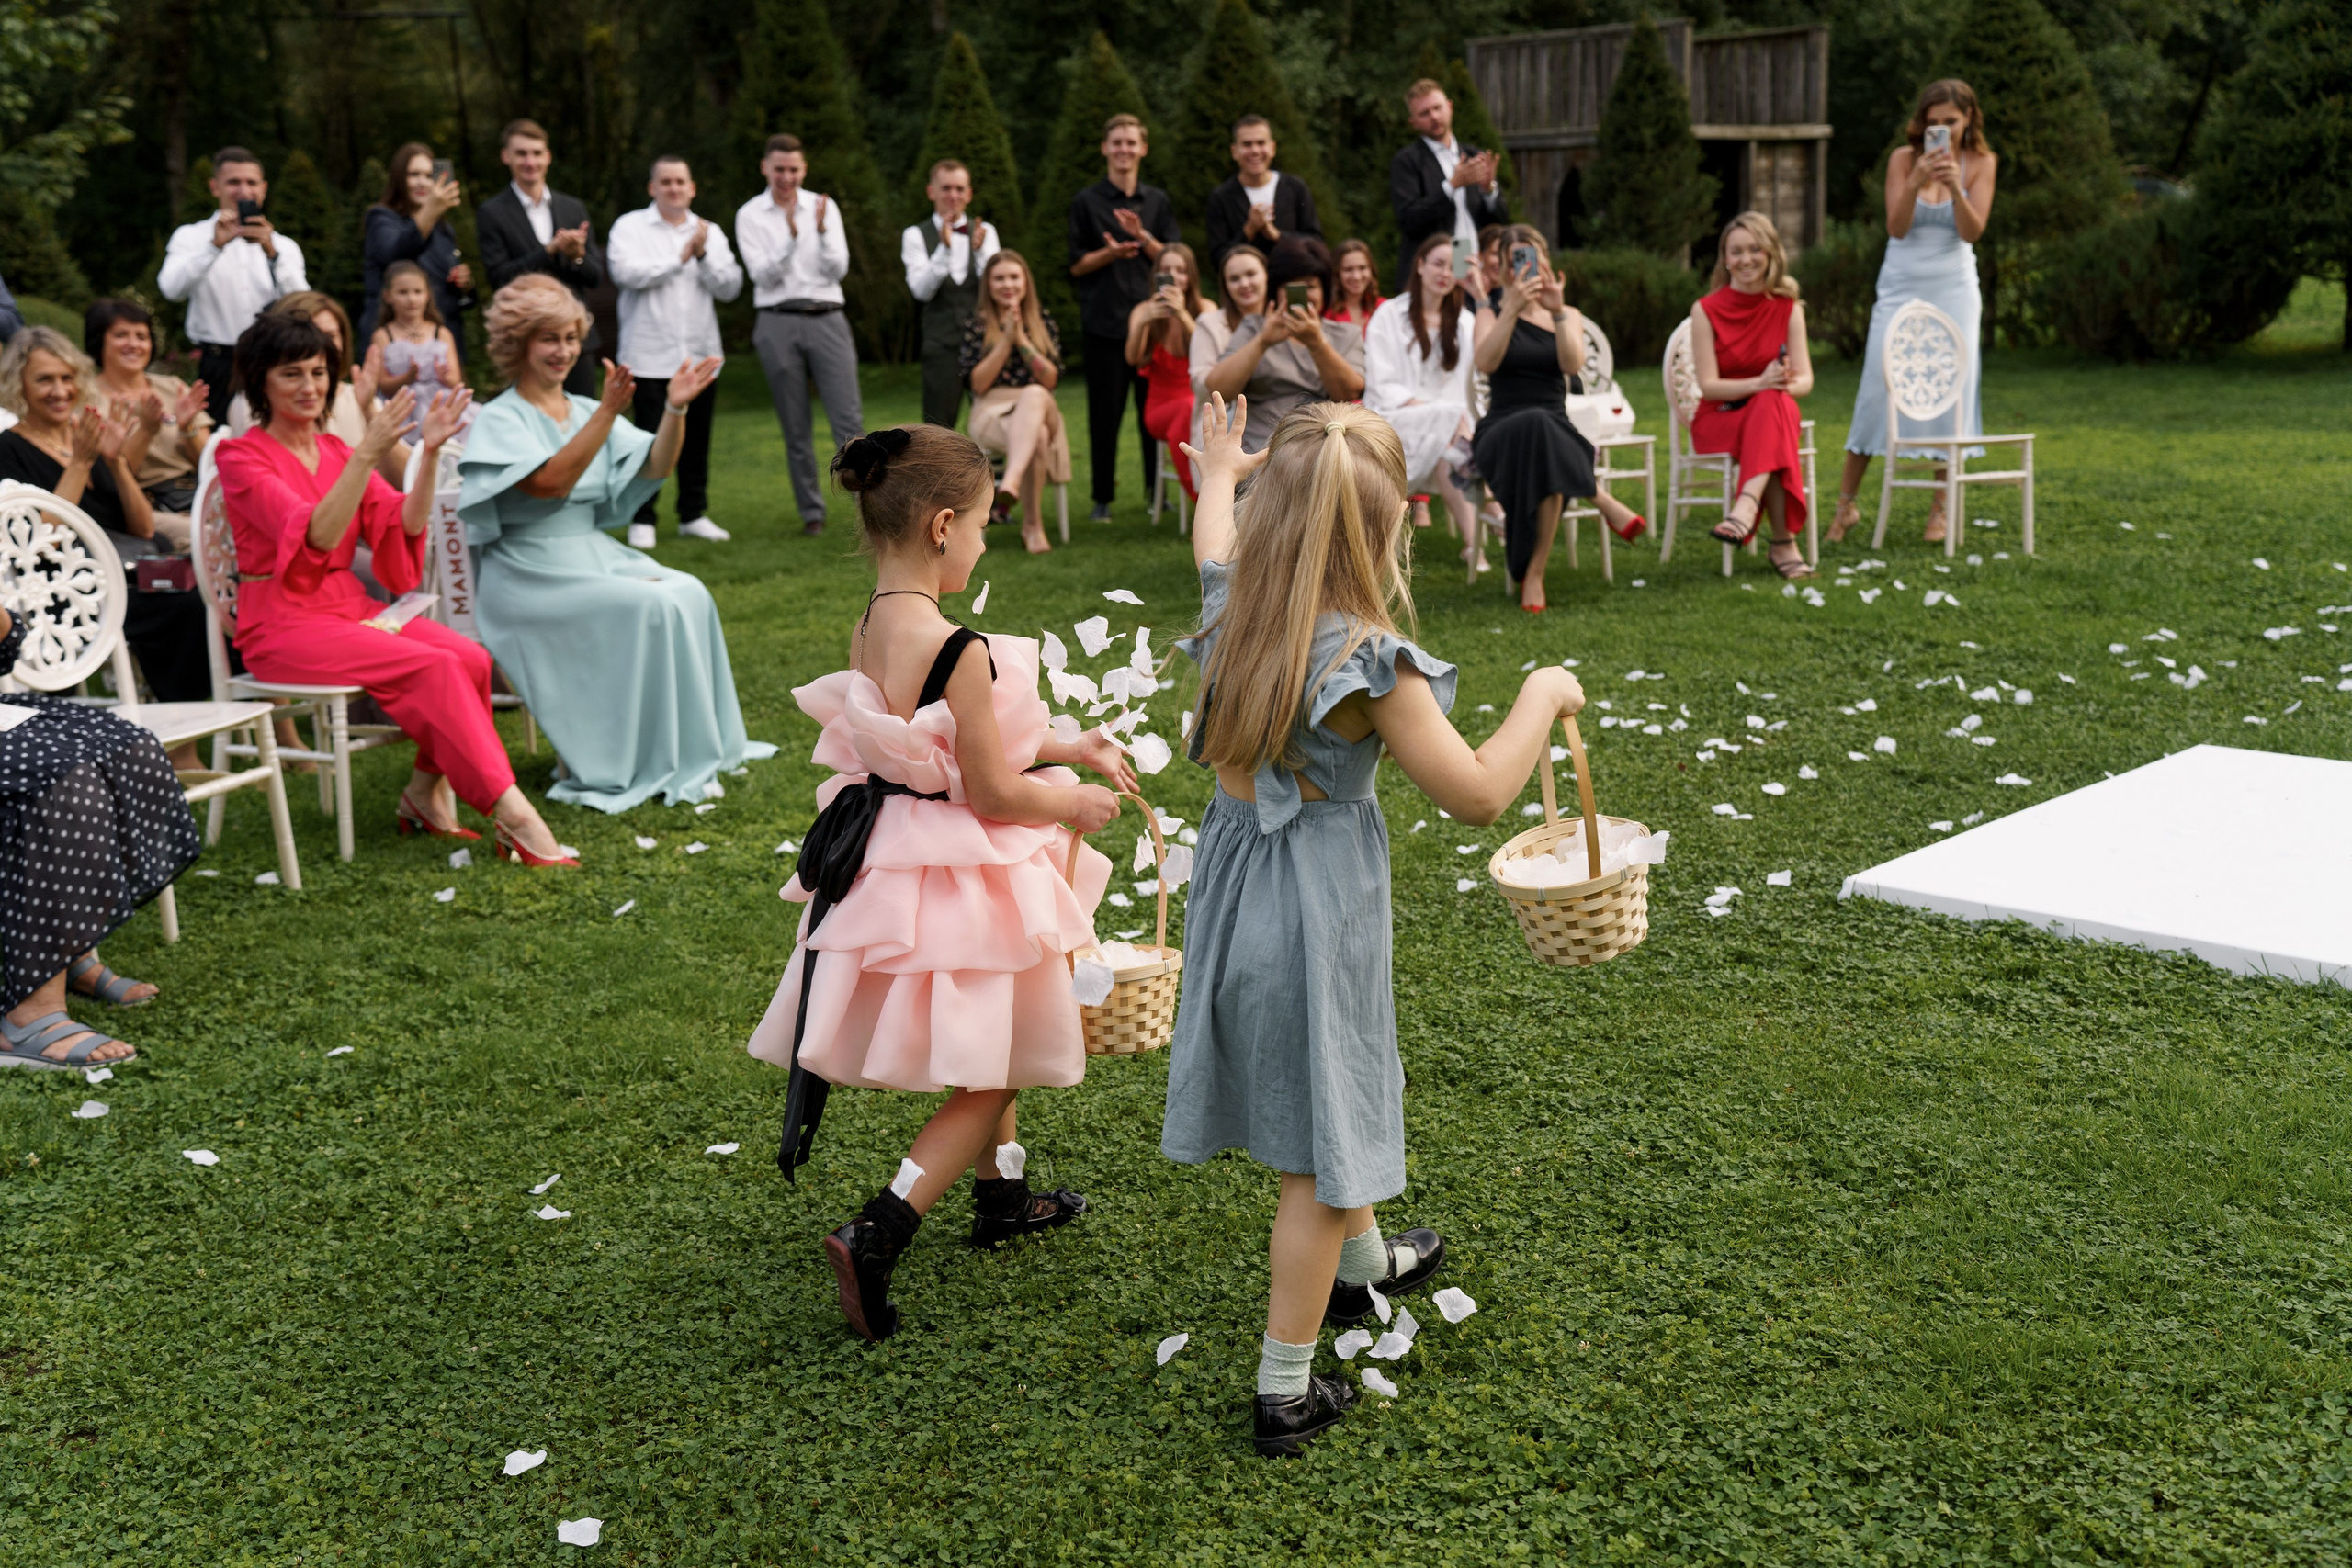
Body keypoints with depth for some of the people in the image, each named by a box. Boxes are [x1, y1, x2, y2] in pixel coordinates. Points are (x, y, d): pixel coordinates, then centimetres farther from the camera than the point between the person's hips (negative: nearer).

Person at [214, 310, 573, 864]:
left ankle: (426, 793, -6)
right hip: (282, 622, -6)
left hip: (350, 606, 6)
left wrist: (429, 452, -10)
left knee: (471, 657, -20)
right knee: (434, 666, -27)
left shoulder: (335, 450, 14)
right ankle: (510, 813, -25)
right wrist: (367, 455, -30)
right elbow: (316, 536, -22)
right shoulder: (240, 457, -6)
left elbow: (405, 527, 2)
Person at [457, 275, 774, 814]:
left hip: (593, 556, 6)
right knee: (653, 606, -26)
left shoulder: (584, 411, 13)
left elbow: (655, 467, 1)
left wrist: (676, 407, -15)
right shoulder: (501, 420, -5)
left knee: (690, 593, -19)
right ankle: (657, 765, -17)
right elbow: (551, 483, -23)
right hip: (531, 576, -6)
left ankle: (699, 747, -12)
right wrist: (607, 413, -28)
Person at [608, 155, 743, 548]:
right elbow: (626, 272, -13)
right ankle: (642, 520, 4)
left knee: (697, 439, 7)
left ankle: (693, 514, 18)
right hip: (650, 356, -3)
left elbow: (730, 287, 3)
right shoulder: (630, 226, 4)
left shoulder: (710, 232, 13)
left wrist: (703, 255, -12)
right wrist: (680, 258, -10)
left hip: (700, 354, 3)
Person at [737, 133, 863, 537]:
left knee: (849, 419, -9)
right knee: (796, 429, 3)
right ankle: (812, 513, 12)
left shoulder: (824, 207, 8)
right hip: (779, 323, 0)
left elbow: (838, 269, 2)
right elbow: (763, 275, -5)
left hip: (827, 319, 0)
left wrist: (821, 231, -14)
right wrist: (791, 236, -18)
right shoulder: (750, 215, 4)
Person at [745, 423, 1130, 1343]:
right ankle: (875, 1240, -1)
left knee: (985, 1055, 28)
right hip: (957, 886, -9)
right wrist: (1074, 802, -3)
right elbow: (992, 794, -21)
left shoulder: (869, 633, 0)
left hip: (882, 863, 9)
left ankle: (1001, 1196, 45)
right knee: (987, 1078, 8)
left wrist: (1062, 749, 12)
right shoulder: (960, 653, -26)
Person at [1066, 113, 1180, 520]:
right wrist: (1110, 253, -15)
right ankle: (1102, 497, 7)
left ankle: (1156, 491, 13)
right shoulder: (1086, 201, 5)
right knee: (1105, 412, -1)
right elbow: (1076, 265, 3)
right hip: (1103, 322, -2)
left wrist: (1141, 236, -10)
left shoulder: (1157, 201, 12)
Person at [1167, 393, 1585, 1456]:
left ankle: (1364, 1264, 54)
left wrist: (1216, 478, 43)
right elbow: (1477, 794, -21)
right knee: (1317, 1153, 6)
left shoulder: (1232, 613, -4)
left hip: (1232, 888, 8)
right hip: (1314, 912, -8)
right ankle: (1285, 1393, 15)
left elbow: (1215, 550, 22)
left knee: (1331, 1099, 30)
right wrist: (1543, 698, -6)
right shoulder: (1366, 661, -25)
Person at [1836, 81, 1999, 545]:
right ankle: (1846, 502, 6)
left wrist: (1955, 188, -23)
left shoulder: (1980, 162, 1)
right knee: (1877, 388, -3)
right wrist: (1916, 183, -25)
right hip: (1901, 285, -1)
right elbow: (1896, 227, -10)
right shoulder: (1904, 158, -2)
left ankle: (1940, 507, 9)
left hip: (1953, 287, 1)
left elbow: (1972, 231, -8)